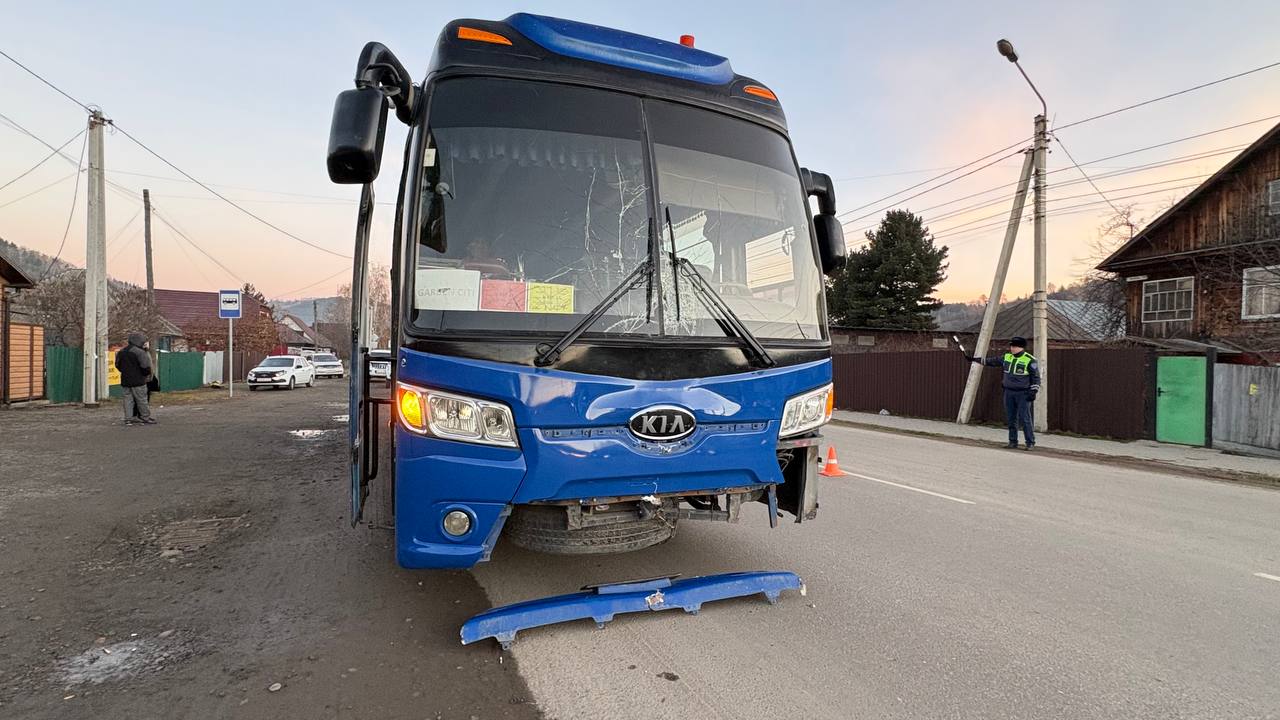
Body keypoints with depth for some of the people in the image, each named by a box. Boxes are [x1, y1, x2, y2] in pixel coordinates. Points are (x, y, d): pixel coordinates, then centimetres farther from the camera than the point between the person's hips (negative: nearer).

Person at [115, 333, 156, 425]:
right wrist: (147, 374, 2)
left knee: (128, 399, 10)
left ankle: (128, 419, 9)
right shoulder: (140, 352, -14)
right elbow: (146, 367, -17)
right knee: (142, 400, 1)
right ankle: (146, 418, 7)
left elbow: (117, 365, 18)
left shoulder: (121, 351, 10)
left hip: (125, 381, 7)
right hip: (138, 381, -7)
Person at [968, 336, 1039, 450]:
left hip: (1023, 394, -6)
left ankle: (1030, 442, 0)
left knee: (1024, 418, -8)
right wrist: (975, 359, 15)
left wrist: (1033, 392, -12)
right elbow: (992, 361, 18)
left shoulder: (1030, 360, -7)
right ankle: (1013, 441, 15)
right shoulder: (1007, 357, 9)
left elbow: (1036, 378, -5)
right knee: (1011, 419, 8)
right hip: (1009, 393, 6)